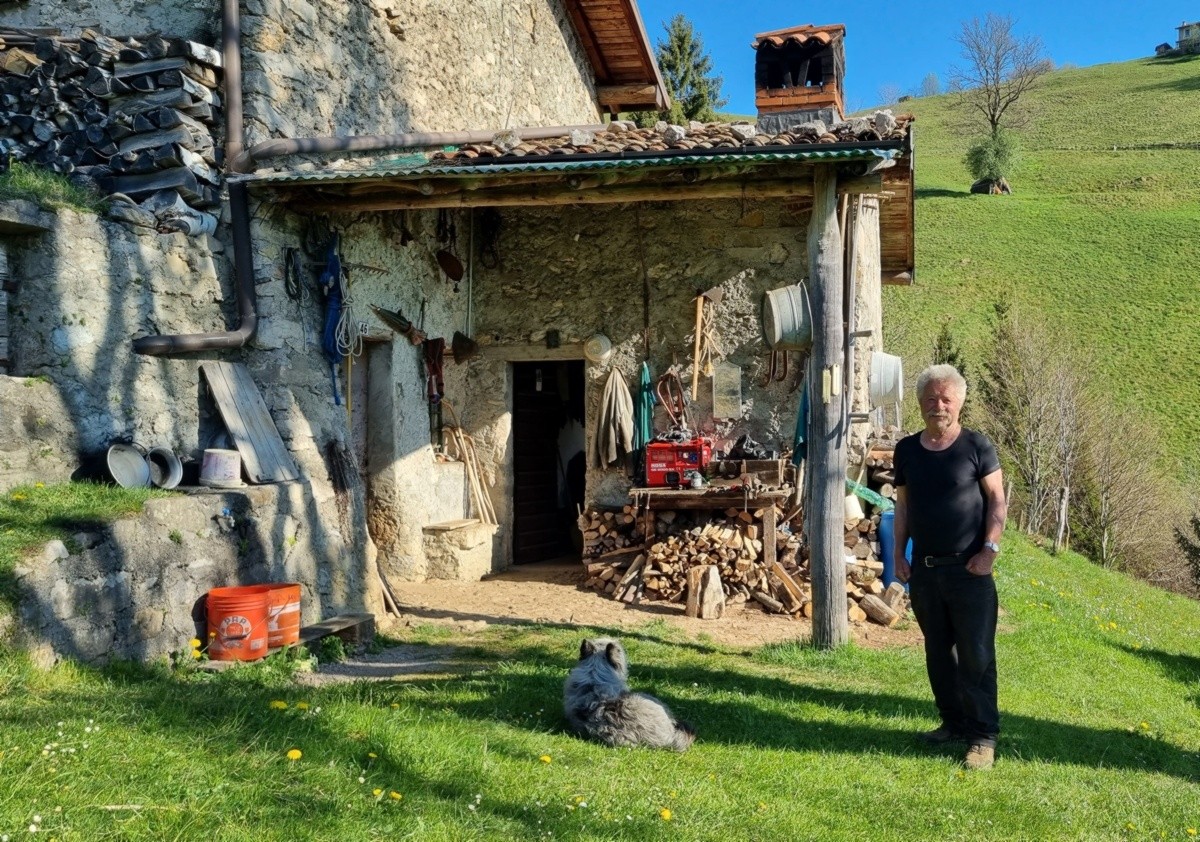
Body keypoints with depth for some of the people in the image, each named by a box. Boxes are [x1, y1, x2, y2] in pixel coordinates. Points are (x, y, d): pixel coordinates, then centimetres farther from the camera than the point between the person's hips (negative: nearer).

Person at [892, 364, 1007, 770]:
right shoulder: (907, 450, 7)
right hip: (924, 569, 5)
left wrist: (990, 548, -12)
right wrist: (898, 553, 7)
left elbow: (997, 500, -3)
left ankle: (983, 735, 5)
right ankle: (953, 723, 26)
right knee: (937, 652, 13)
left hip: (968, 569, -4)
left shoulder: (976, 446, -4)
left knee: (976, 656, -3)